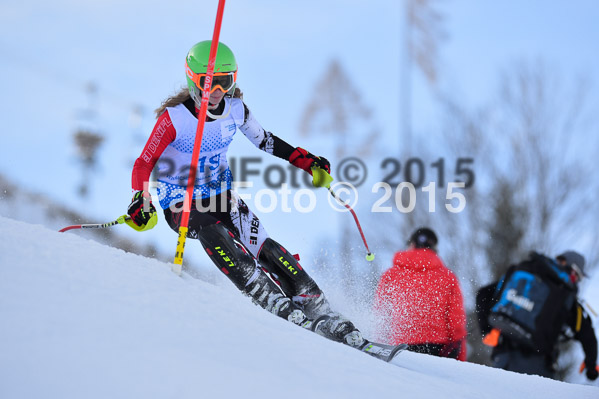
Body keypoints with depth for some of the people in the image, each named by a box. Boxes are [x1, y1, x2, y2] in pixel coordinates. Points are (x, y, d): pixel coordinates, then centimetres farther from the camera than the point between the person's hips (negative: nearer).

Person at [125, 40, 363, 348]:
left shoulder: (235, 110, -3)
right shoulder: (173, 118, -17)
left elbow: (266, 142, 14)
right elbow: (144, 164, -14)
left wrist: (308, 162, 7)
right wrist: (141, 202, -31)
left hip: (223, 197, 4)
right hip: (181, 205, -4)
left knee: (264, 249, -18)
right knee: (213, 235, -35)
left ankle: (323, 316, -17)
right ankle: (279, 309, -40)